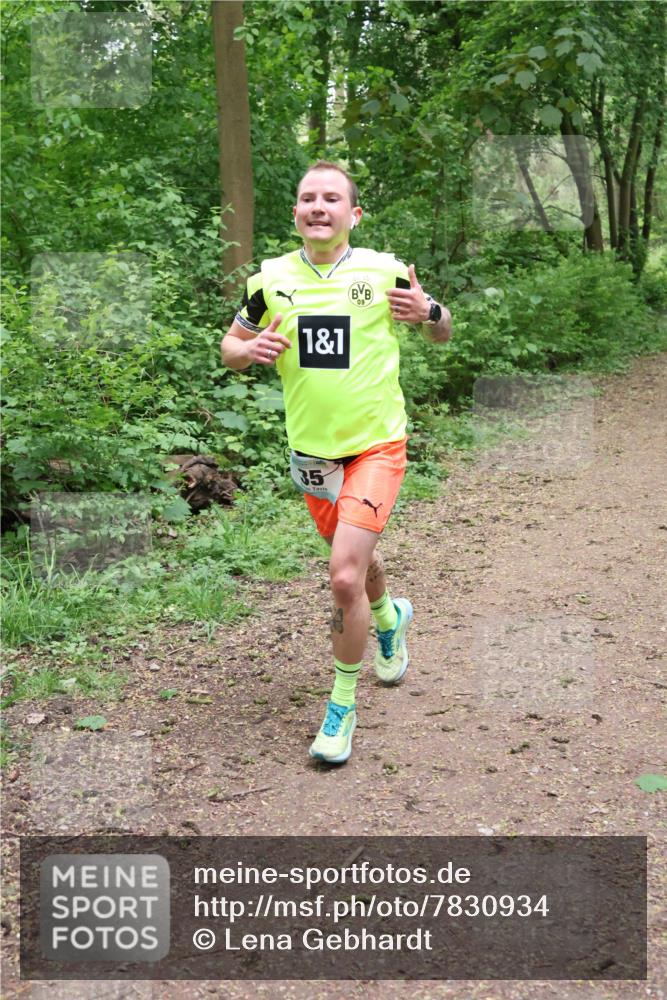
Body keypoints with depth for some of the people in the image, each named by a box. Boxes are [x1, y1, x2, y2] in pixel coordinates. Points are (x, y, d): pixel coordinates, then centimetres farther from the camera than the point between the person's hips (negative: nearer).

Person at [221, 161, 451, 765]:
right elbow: (230, 346, 10)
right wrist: (250, 350, -14)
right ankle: (390, 616, 57)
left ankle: (343, 705, 4)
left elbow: (443, 334, 7)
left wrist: (429, 312, -17)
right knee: (355, 558, 21)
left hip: (376, 445, -4)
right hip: (311, 450, 4)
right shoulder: (271, 279, -1)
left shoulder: (385, 271, -7)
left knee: (345, 576, -17)